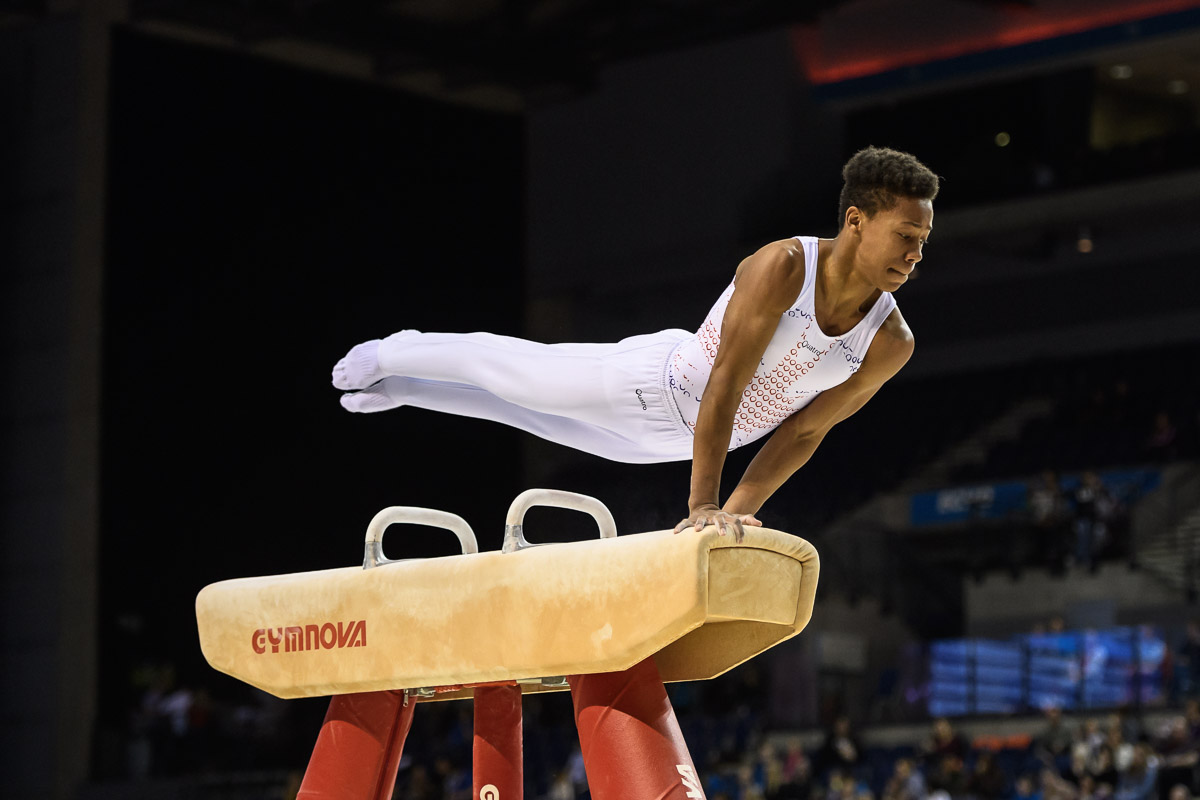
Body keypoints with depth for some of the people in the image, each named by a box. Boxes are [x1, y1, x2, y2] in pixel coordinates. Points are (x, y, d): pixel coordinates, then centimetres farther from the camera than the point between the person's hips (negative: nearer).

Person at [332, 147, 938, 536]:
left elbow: (804, 431, -11)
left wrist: (740, 506, -17)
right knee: (513, 370, 12)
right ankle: (396, 357, 42)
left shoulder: (890, 344, -20)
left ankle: (403, 386, 47)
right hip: (654, 381, -5)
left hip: (683, 438, 5)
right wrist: (702, 505, -40)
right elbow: (724, 388, -37)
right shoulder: (782, 268, -34)